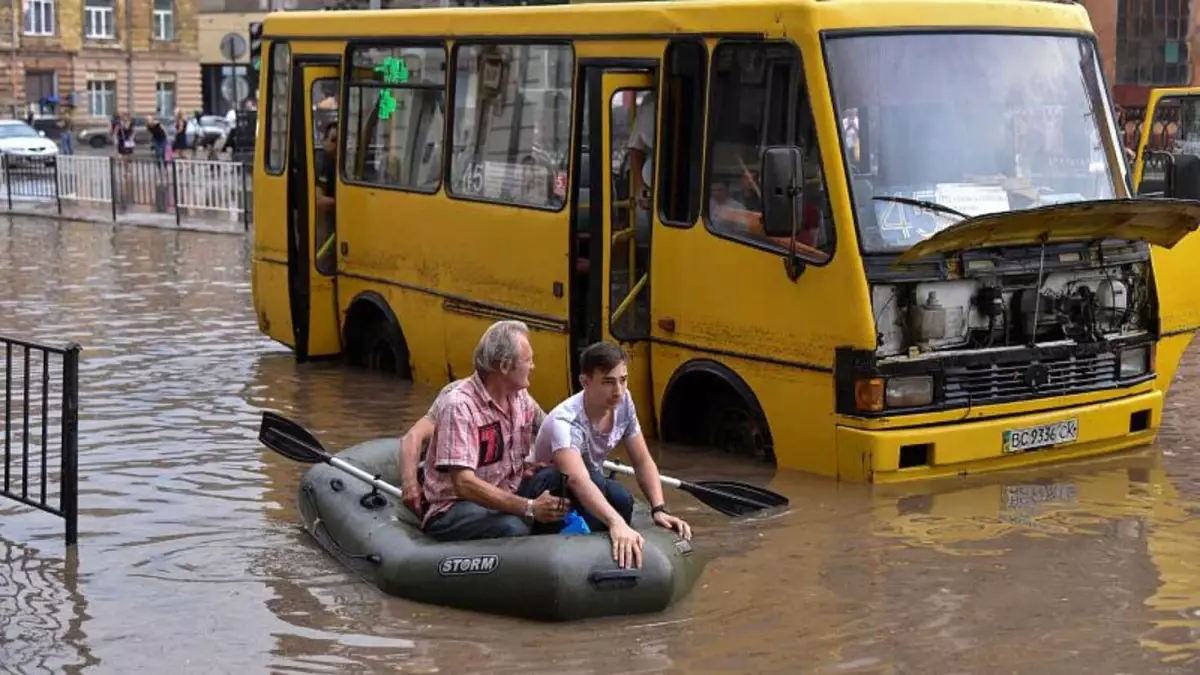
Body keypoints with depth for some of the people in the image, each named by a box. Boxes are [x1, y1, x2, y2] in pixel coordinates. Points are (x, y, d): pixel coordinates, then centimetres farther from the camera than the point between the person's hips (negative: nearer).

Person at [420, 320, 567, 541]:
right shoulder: (460, 406, -19)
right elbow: (464, 484, -28)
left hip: (505, 501, 7)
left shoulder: (521, 399, 3)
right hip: (453, 509, -7)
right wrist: (528, 508, -34)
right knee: (513, 527, -35)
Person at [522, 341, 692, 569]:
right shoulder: (565, 421, -36)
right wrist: (616, 522, -67)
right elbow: (578, 481, -52)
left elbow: (643, 462, -8)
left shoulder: (623, 403, -16)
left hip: (592, 485, 6)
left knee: (621, 501, -28)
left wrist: (659, 509, -24)